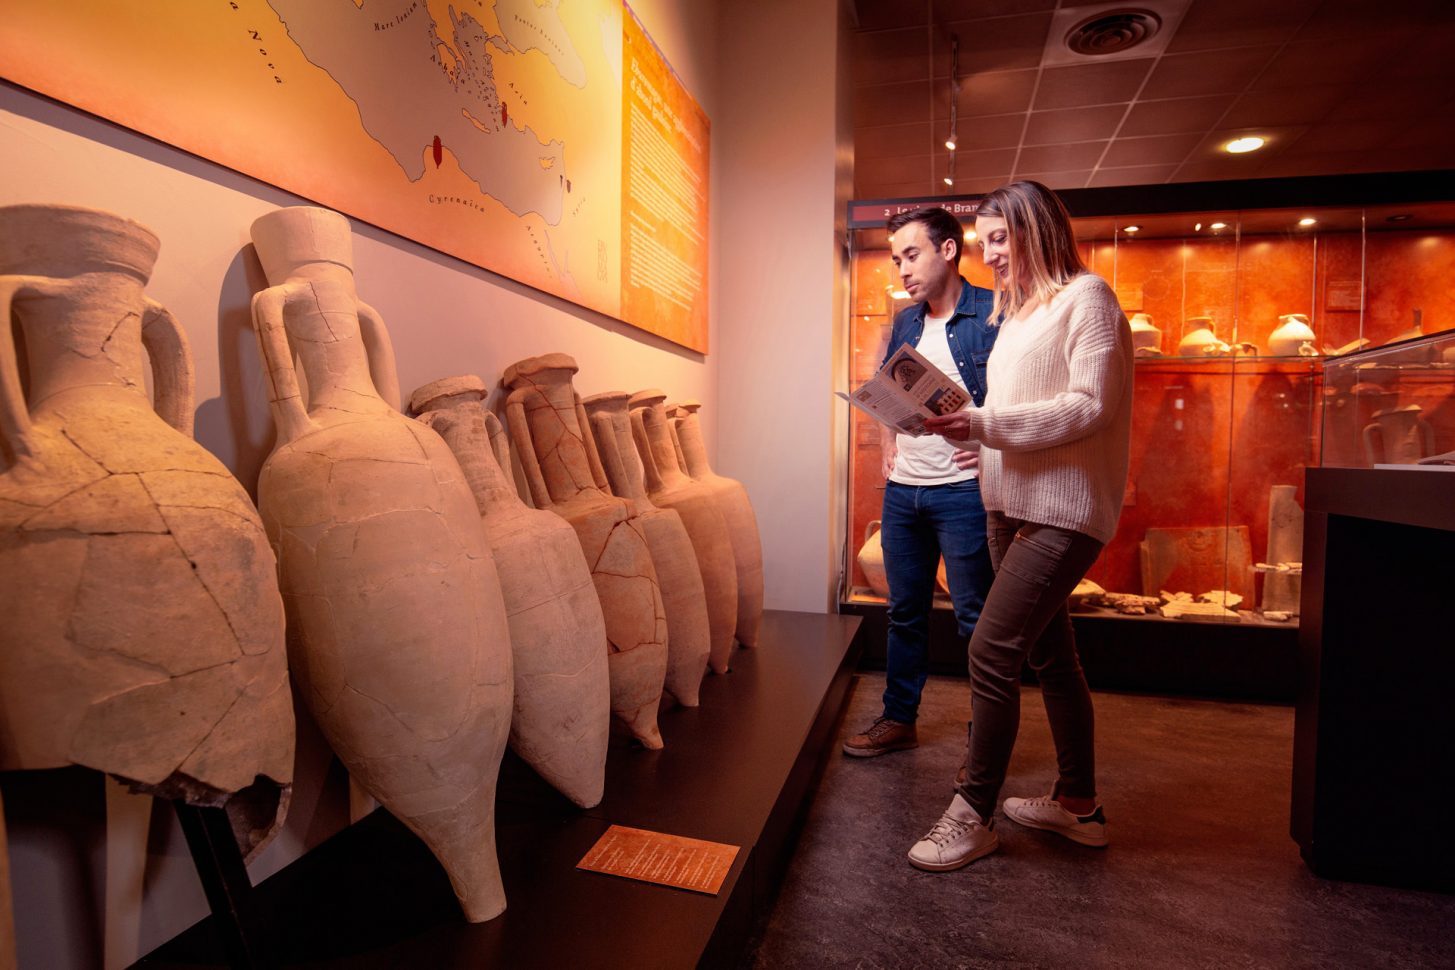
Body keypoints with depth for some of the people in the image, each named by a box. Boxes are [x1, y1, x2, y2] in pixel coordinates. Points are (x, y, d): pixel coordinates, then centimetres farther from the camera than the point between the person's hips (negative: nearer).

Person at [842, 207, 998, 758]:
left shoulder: (994, 315, -6)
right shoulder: (906, 323, 14)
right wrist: (888, 452, 12)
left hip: (963, 490, -6)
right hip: (902, 490, 6)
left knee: (975, 618, 4)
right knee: (905, 612, 15)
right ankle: (899, 718, 29)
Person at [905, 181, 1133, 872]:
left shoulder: (1085, 297, -5)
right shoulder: (1018, 312, 21)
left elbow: (1090, 406, -16)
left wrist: (987, 422, -21)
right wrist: (986, 440, 7)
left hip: (1061, 510, -9)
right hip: (1012, 504, 9)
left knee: (991, 650, -13)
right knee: (1050, 654, 14)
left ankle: (972, 815, 0)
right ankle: (1078, 803, 28)